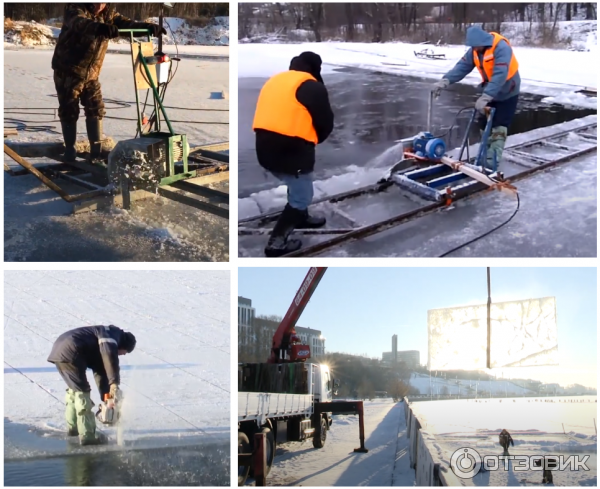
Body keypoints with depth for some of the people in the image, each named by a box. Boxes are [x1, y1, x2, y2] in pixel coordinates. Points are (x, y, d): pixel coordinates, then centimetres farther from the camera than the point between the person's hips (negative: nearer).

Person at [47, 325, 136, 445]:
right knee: (82, 392, -3)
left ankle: (73, 427, 38)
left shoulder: (100, 347, 27)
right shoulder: (112, 333, 0)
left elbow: (100, 372, 27)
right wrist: (114, 382, -23)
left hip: (59, 350, 10)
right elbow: (109, 354, -21)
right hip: (69, 353, -10)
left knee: (74, 389, 26)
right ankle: (87, 435, 0)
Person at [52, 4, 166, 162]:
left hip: (91, 73, 5)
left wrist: (147, 27, -32)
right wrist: (99, 27, -63)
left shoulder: (107, 14, 0)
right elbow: (79, 23, -41)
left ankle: (96, 149, 11)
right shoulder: (75, 8, -18)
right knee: (69, 111, 1)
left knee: (96, 110, 3)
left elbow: (126, 24, -10)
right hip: (68, 71, -5)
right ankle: (69, 149, 14)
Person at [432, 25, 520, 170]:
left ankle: (491, 163, -11)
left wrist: (485, 97, -51)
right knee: (484, 125, 10)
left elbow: (500, 76, -42)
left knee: (499, 128, -11)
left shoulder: (501, 48, -33)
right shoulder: (475, 50, -9)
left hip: (507, 93, -7)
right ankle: (486, 155, 24)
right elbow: (462, 66, -13)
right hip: (490, 91, 7)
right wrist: (445, 81, -30)